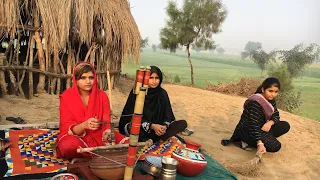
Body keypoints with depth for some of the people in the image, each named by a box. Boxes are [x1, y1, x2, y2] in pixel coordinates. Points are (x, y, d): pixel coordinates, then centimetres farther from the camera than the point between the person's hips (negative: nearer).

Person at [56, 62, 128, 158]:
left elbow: (106, 123, -8)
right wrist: (84, 125, -35)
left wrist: (108, 133, -32)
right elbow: (67, 128, -14)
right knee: (68, 145, -37)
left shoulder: (102, 96, -3)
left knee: (127, 143, -18)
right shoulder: (66, 97, -8)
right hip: (75, 136, -2)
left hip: (98, 135, 2)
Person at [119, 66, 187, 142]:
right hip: (140, 127, -4)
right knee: (132, 128, -38)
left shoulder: (162, 93, 2)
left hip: (157, 127, 4)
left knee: (183, 123, -16)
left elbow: (168, 114, 1)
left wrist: (165, 126, -21)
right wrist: (152, 126, -26)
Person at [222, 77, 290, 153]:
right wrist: (259, 143, -38)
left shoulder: (271, 100, 3)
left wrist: (270, 122, -19)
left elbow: (276, 115, 6)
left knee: (285, 125, 0)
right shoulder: (255, 102, -25)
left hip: (262, 128, 9)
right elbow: (253, 126, -30)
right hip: (248, 130, -9)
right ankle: (246, 142, -11)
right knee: (275, 146, -22)